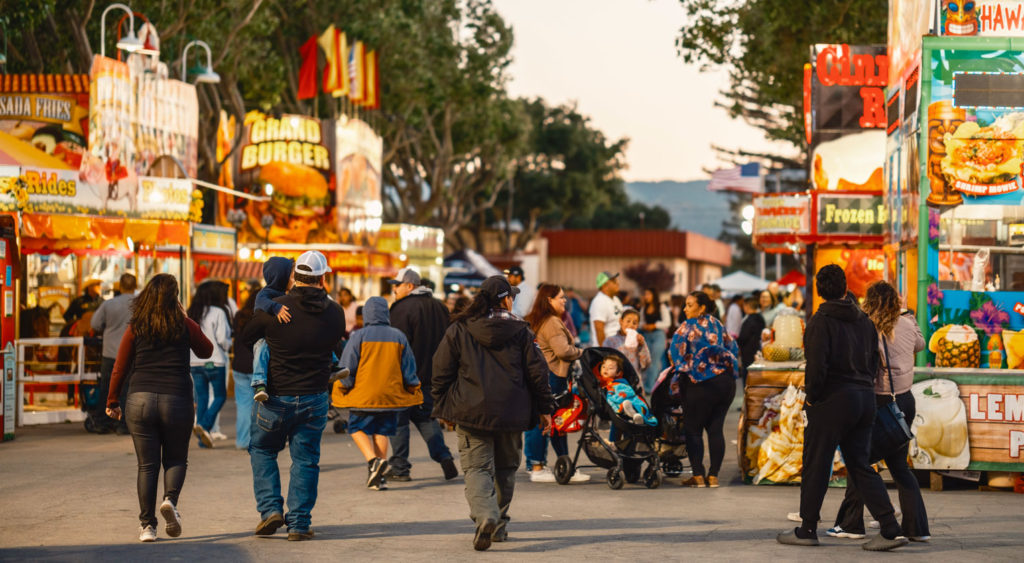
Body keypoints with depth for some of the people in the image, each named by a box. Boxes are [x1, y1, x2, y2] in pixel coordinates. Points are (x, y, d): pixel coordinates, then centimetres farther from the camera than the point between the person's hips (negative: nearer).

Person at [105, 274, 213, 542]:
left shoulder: (135, 328, 2)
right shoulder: (185, 326, 1)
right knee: (175, 459, 15)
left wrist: (112, 402, 14)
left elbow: (120, 368, 4)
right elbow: (206, 351, 18)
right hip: (177, 400, -1)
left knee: (147, 465, 6)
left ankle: (147, 524, 2)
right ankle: (170, 500, -13)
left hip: (140, 399, 1)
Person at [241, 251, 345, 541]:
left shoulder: (273, 309, -12)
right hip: (314, 400, 2)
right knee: (305, 460, 10)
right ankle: (299, 524, 7)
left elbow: (243, 340, 1)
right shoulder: (334, 313, -5)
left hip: (275, 397, -2)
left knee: (262, 450, 19)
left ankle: (270, 509, 5)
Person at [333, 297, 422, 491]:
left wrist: (342, 390, 8)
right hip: (391, 395, 3)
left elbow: (347, 368, -5)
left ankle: (373, 460, -15)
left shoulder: (359, 336, -6)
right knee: (382, 431, 11)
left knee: (357, 428, 9)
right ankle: (379, 478, 7)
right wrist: (413, 390, 22)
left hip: (363, 394, -3)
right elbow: (409, 369, 10)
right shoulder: (398, 337, 4)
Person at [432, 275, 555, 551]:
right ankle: (500, 526, 24)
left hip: (471, 413, -1)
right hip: (511, 414, 1)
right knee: (505, 468, 17)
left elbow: (441, 372, 3)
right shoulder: (520, 330, 2)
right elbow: (537, 371, 4)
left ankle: (485, 517, -28)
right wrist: (544, 408, 12)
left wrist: (442, 406, 13)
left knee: (476, 467, -3)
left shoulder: (459, 330, 1)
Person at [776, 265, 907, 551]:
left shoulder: (821, 321, -10)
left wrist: (811, 396, -7)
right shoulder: (864, 321, 10)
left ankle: (807, 530, 12)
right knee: (860, 466, 10)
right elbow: (874, 362, 11)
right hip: (865, 398, 6)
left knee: (816, 466, 5)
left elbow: (816, 365, -19)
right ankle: (891, 530, 0)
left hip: (832, 400, -6)